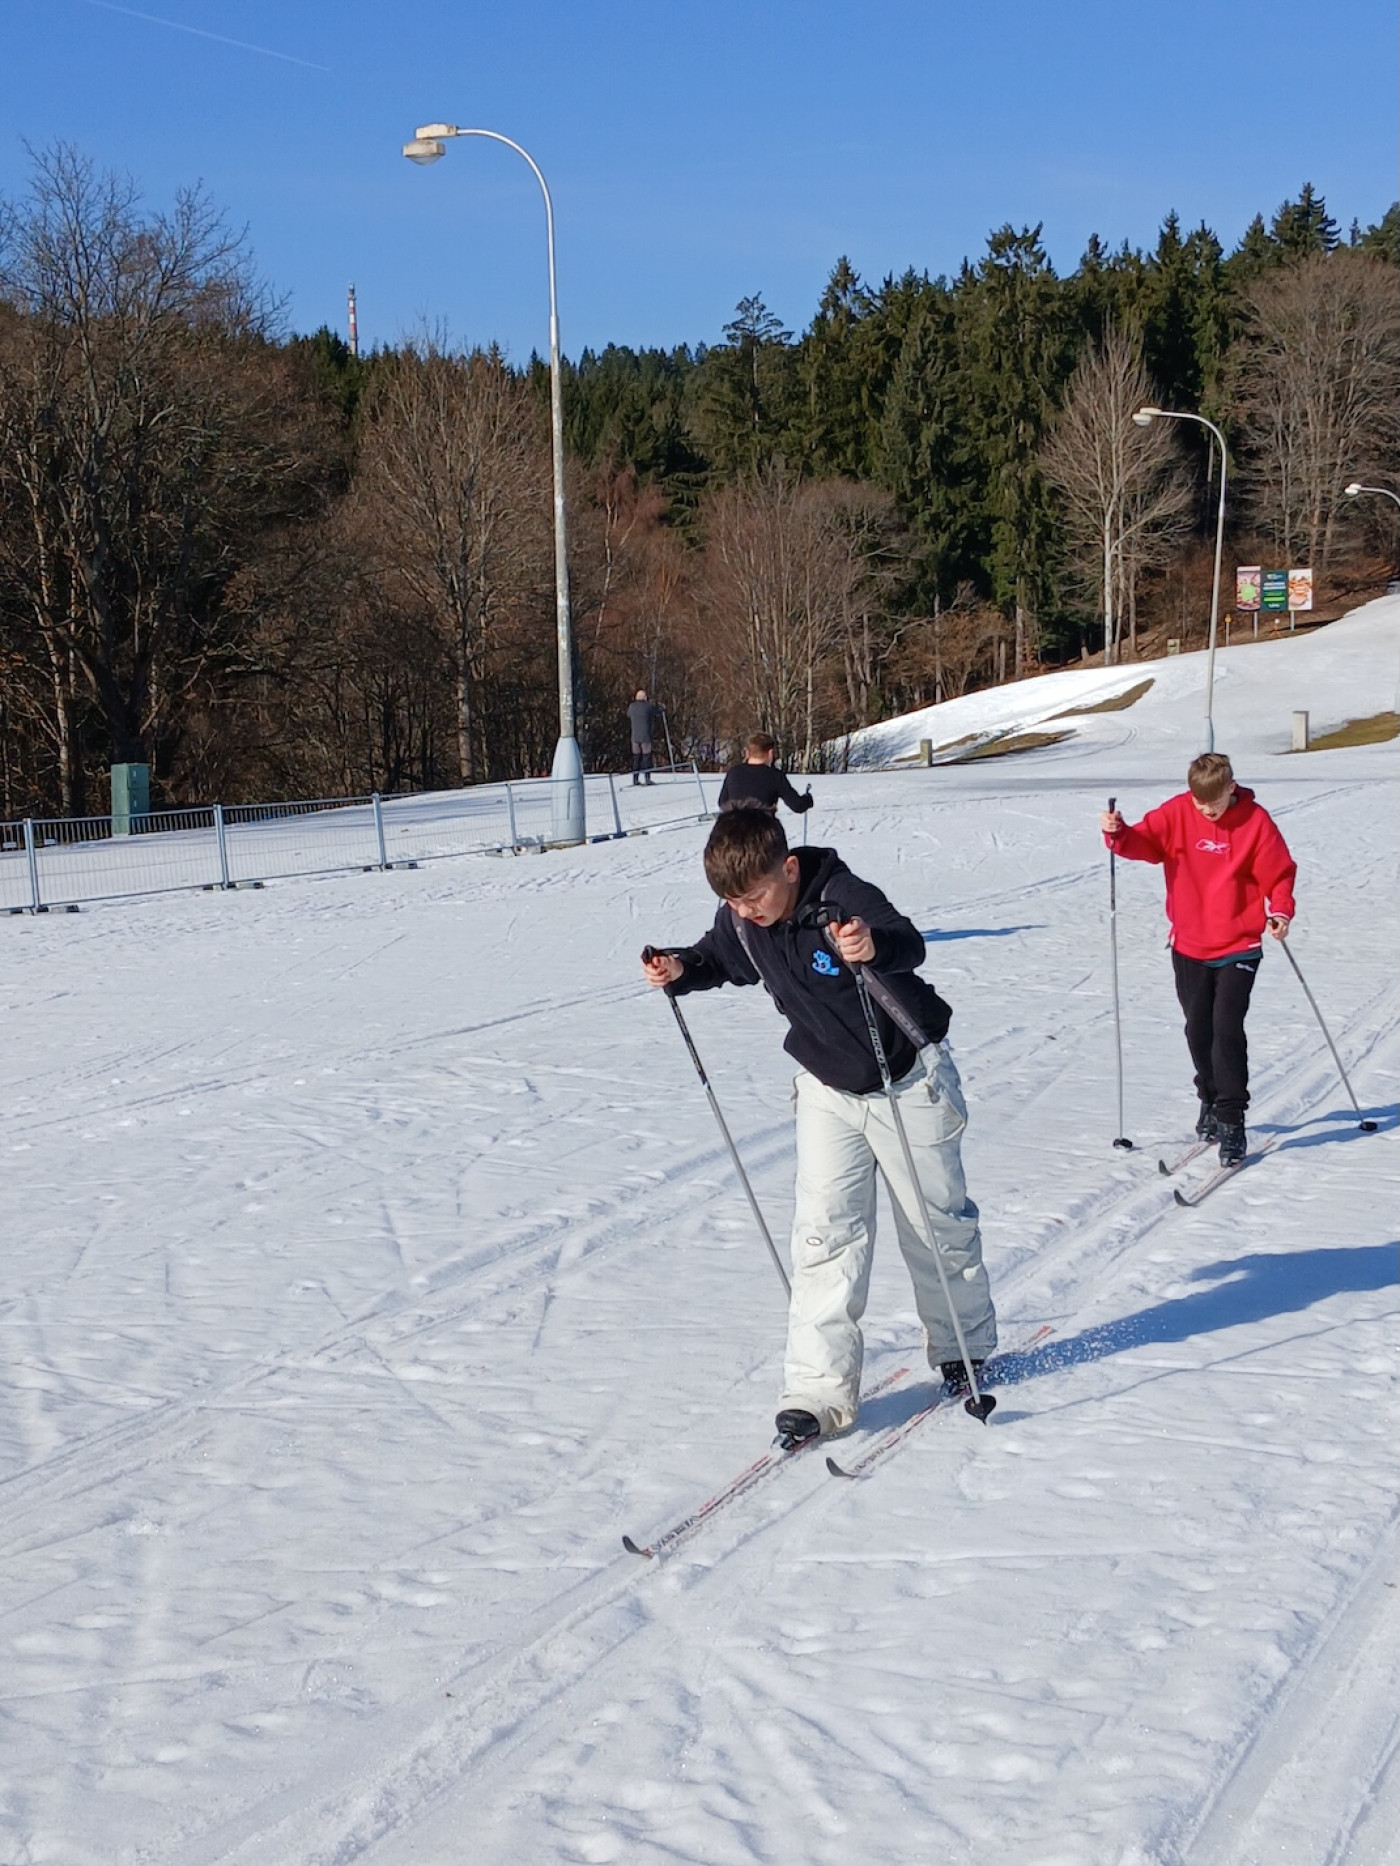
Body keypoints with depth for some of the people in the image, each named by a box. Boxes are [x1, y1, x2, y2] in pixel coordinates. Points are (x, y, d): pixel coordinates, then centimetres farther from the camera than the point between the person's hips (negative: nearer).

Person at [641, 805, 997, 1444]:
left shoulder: (843, 897, -28)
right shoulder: (740, 920, -9)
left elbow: (909, 944, -45)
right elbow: (721, 960, 13)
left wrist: (874, 947, -68)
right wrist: (680, 969, -9)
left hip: (907, 1081, -4)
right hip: (826, 1090, 5)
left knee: (937, 1222, 11)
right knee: (824, 1232, -5)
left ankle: (963, 1348, 34)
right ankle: (820, 1387, -5)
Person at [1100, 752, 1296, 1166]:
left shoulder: (1255, 821, -8)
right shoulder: (1177, 813, -4)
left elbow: (1279, 872, -2)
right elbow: (1144, 841, -12)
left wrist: (1280, 911, -18)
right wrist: (1118, 833, -33)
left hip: (1239, 948, -3)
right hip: (1189, 948, 3)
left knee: (1227, 1027, -13)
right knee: (1198, 1030, 13)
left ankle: (1231, 1120, -6)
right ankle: (1211, 1100, 36)